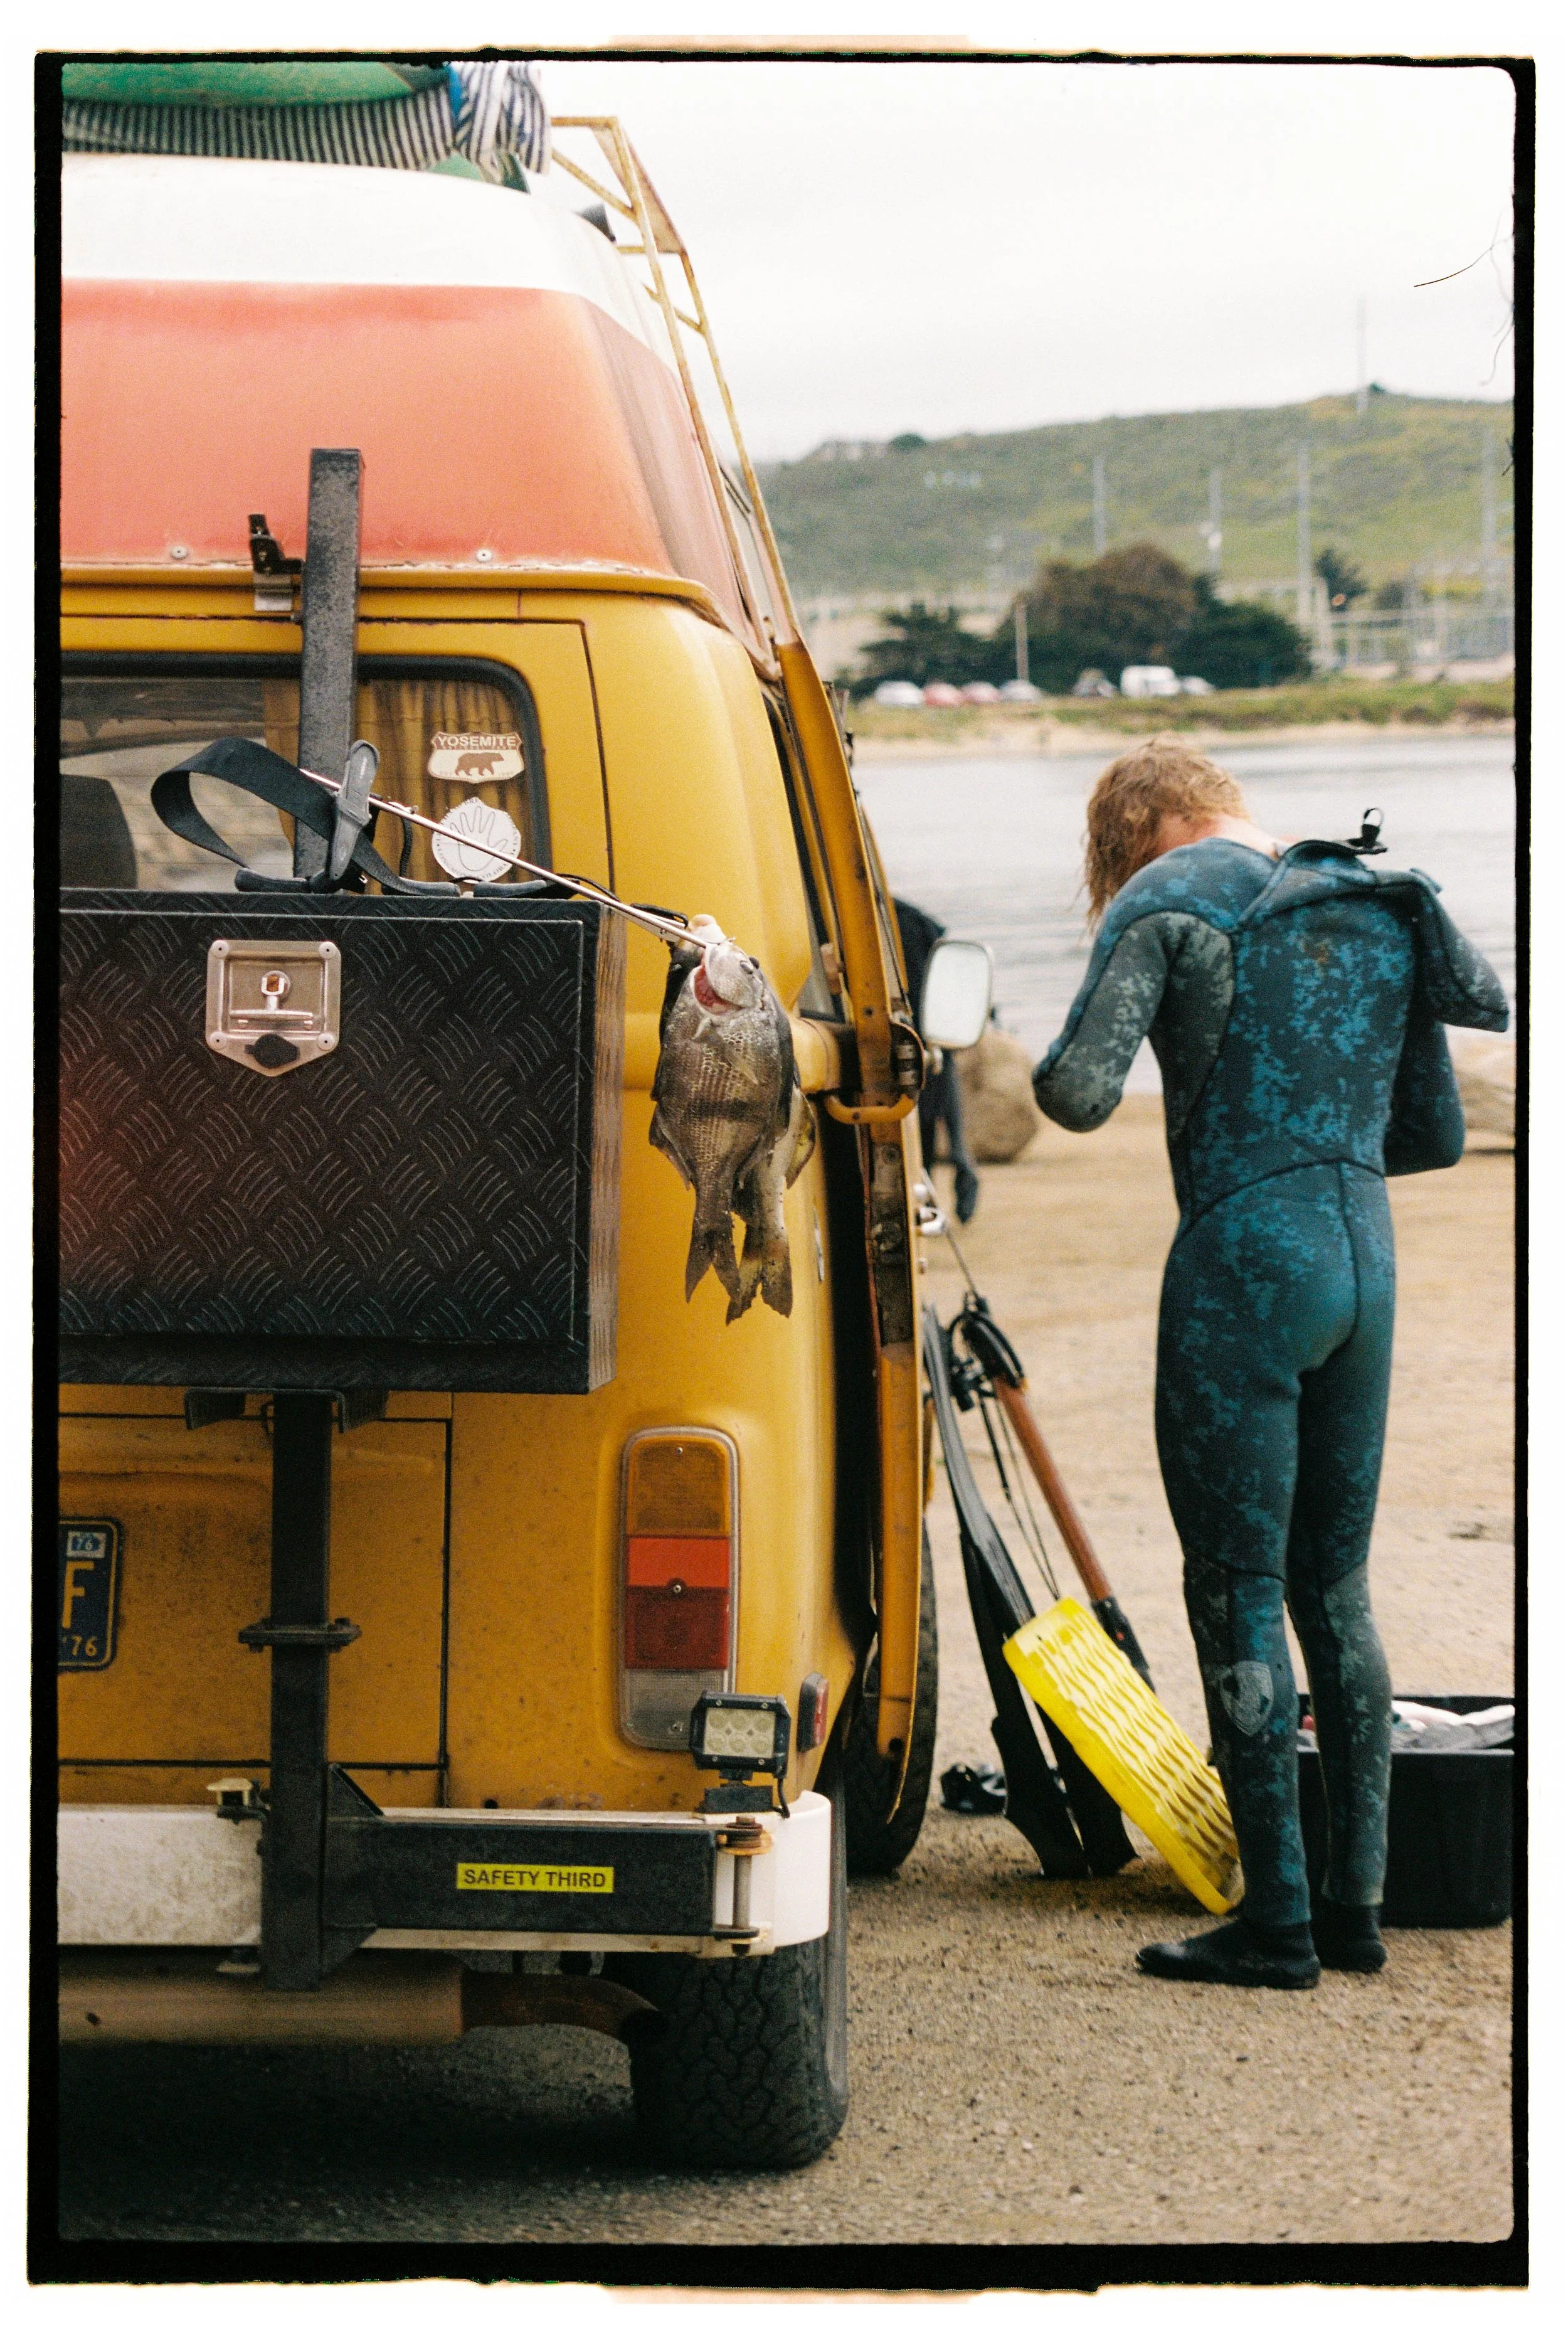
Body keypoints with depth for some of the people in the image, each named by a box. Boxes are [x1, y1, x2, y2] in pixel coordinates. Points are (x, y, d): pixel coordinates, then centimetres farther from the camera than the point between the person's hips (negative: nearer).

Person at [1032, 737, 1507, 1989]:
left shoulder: (1169, 901, -4)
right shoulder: (1387, 907, 16)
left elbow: (1077, 1091, -15)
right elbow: (1435, 1134, 18)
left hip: (1242, 1260, -7)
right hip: (1366, 1254, 7)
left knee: (1237, 1595, 0)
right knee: (1334, 1585, 15)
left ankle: (1277, 1919, 1)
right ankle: (1357, 1900, 18)